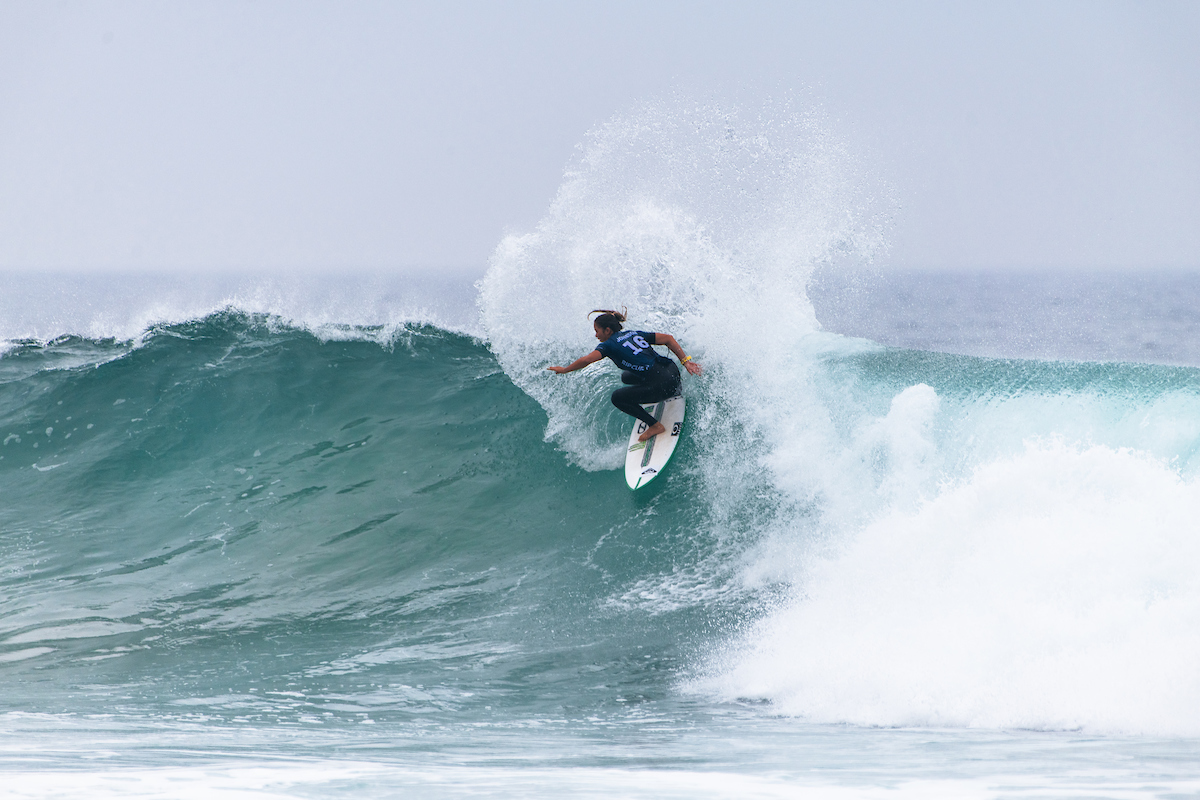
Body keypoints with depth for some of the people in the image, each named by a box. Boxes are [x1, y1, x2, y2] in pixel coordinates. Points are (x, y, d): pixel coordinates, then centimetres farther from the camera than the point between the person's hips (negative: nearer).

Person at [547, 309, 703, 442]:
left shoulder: (609, 345, -3)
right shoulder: (634, 334, 16)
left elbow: (585, 360, -15)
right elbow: (668, 338, 10)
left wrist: (564, 370, 2)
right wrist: (685, 361, 8)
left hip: (664, 386, -8)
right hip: (672, 371, 8)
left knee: (618, 398, 5)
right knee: (626, 377, 29)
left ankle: (655, 425, 6)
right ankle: (677, 386, 26)